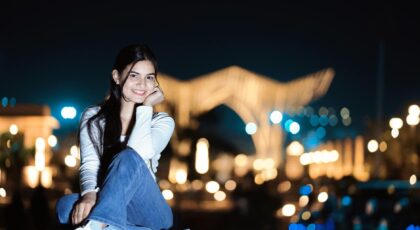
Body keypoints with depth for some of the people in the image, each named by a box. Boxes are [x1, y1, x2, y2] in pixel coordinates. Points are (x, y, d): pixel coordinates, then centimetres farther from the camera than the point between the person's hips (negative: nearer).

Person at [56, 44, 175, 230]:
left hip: (149, 214, -2)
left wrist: (146, 107, -8)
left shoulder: (161, 121, 4)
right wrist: (89, 194, -31)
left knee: (128, 157, -31)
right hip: (110, 211, 2)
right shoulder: (93, 117, 6)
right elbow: (89, 165, -9)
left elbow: (138, 154, -18)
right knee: (66, 205, -31)